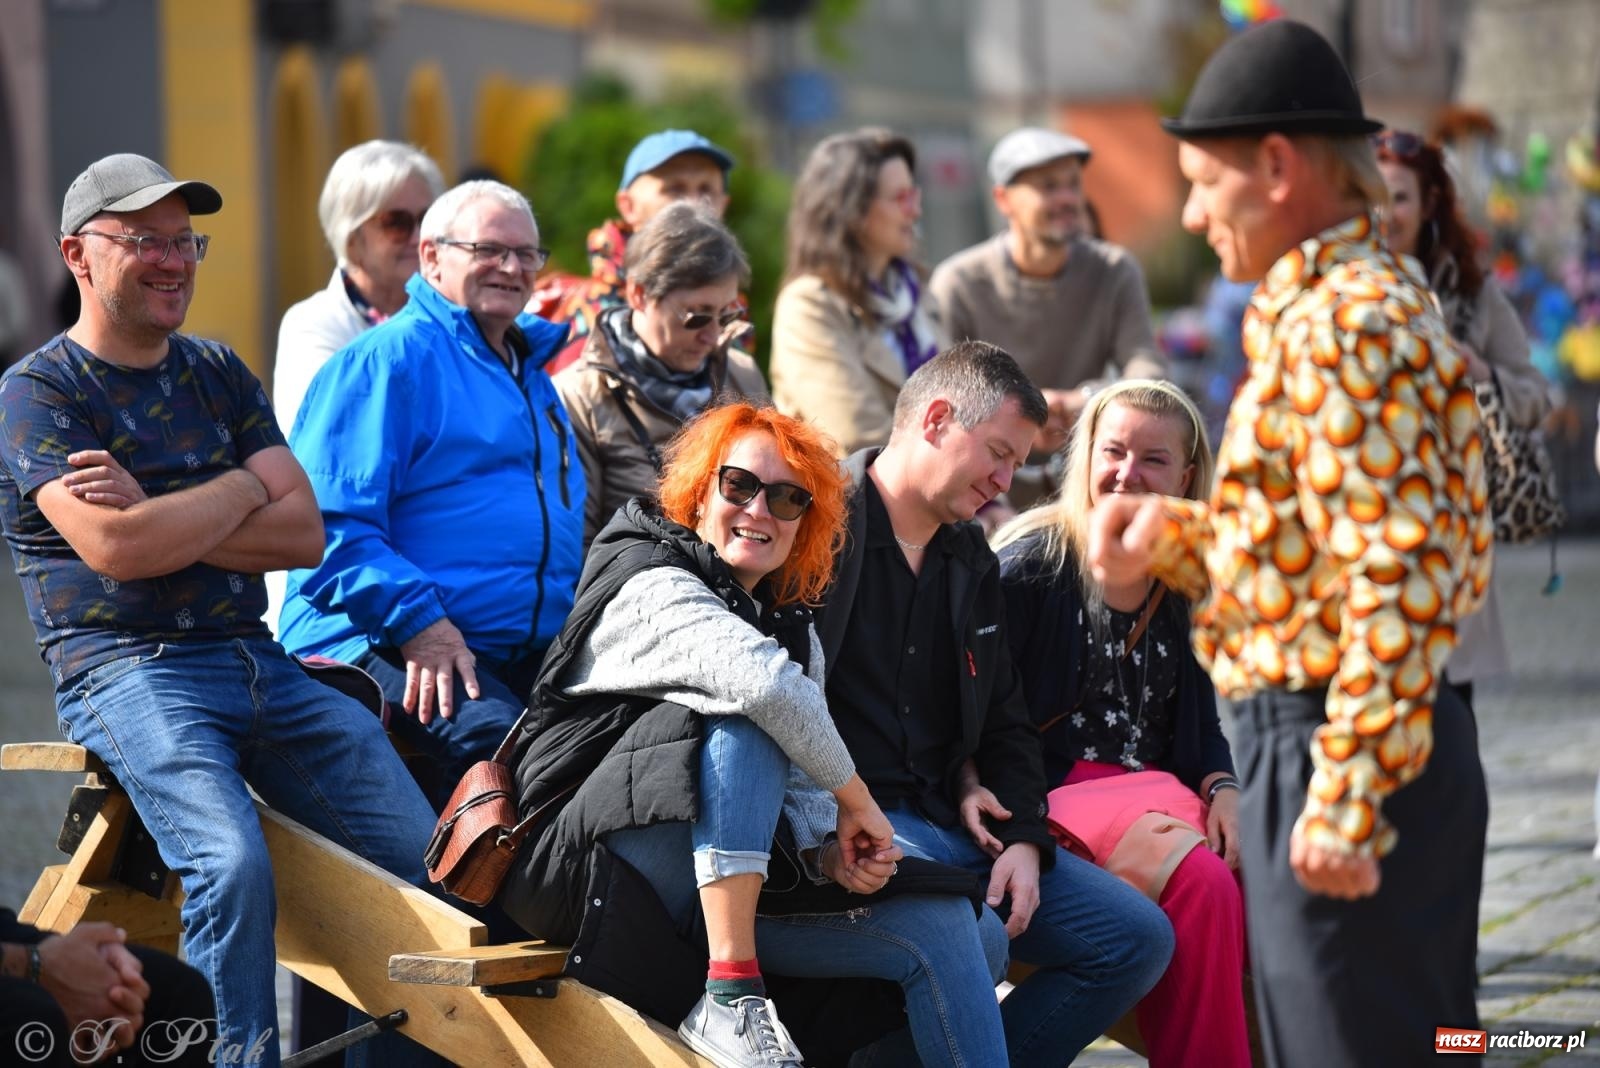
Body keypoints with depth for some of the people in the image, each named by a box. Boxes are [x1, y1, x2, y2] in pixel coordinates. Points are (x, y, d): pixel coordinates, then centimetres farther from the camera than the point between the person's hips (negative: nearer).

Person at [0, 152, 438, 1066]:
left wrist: (159, 519, -7)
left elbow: (303, 534, 6)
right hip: (128, 672, -6)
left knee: (426, 854, -7)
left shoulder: (219, 374, 17)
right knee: (233, 864, -30)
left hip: (256, 661, 6)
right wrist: (244, 488, -2)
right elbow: (112, 547, -16)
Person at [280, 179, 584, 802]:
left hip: (533, 651, 8)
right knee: (494, 737, -34)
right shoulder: (387, 359, -2)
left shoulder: (530, 371, 26)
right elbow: (330, 523, -12)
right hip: (381, 639, -7)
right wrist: (418, 621, -21)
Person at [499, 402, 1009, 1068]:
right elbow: (766, 683, -30)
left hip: (719, 899, 8)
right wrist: (857, 800, -20)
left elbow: (801, 787, 10)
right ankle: (729, 998, -34)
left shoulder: (792, 627, 16)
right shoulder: (653, 588, -10)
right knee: (748, 720, -30)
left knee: (947, 931, -4)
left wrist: (831, 850, -12)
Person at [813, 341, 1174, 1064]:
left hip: (950, 823, 9)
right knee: (975, 938, -35)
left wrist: (1023, 839, 5)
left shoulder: (970, 563, 21)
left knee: (1138, 938, -2)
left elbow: (1005, 724, 23)